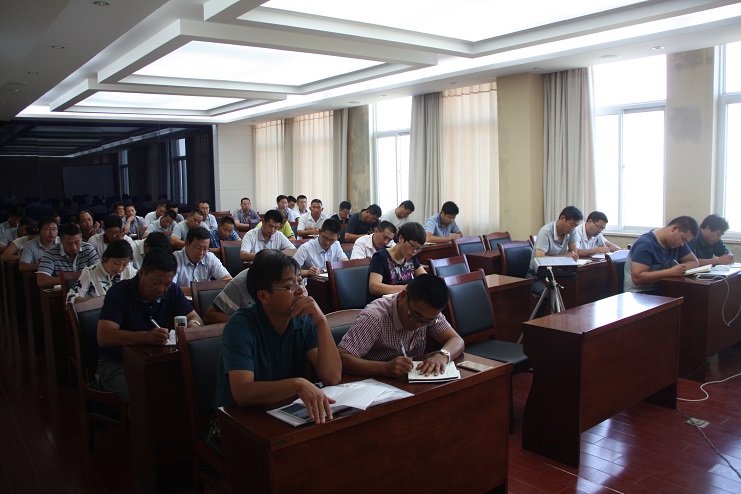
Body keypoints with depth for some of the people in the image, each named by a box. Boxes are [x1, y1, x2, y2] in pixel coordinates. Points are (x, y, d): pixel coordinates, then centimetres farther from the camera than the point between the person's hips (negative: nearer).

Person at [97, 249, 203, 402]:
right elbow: (104, 337, -24)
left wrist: (192, 324, -21)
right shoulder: (119, 292, -13)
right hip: (117, 363, -5)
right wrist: (146, 337, -41)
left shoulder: (172, 291, 4)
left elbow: (195, 318, 6)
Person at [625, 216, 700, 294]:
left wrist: (681, 268, -11)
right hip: (639, 294, -7)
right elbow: (637, 278, -26)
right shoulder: (645, 244, -19)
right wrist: (670, 272, -29)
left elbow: (694, 262, 12)